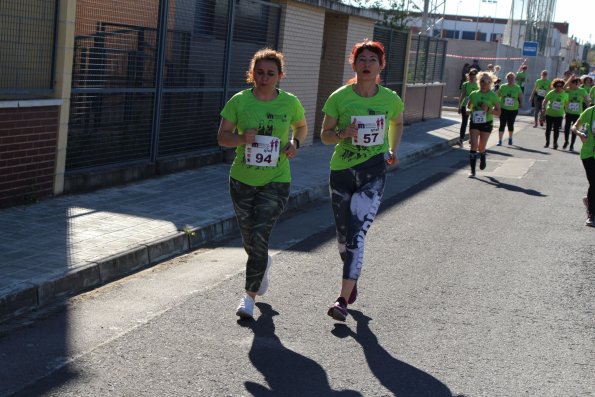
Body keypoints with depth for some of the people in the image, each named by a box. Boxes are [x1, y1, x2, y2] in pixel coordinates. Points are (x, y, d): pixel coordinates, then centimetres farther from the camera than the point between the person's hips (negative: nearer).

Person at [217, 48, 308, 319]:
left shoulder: (290, 103, -3)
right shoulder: (239, 101, -4)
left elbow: (302, 127, 16)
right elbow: (222, 137, -2)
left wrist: (295, 143, -5)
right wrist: (241, 138, -22)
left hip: (275, 182, -2)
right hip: (242, 179, 2)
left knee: (259, 237, -11)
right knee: (249, 239, 12)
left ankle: (250, 296, 4)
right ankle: (263, 264, 48)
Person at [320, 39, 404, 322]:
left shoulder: (390, 99, -2)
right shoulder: (339, 97, -6)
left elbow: (398, 123, 20)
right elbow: (325, 135, 0)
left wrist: (393, 150, 6)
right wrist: (343, 133, -20)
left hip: (373, 173, -2)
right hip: (341, 171, 2)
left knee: (356, 235, -15)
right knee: (344, 236, 12)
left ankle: (343, 300, -15)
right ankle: (353, 280, 41)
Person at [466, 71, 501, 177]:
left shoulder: (493, 96, -4)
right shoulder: (474, 94, 4)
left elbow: (498, 112, -5)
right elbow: (468, 107, 20)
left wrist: (488, 109, -20)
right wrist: (470, 111, 0)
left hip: (486, 123, -2)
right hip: (475, 122, 2)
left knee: (481, 147, 5)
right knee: (474, 145, -11)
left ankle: (483, 160, 40)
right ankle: (472, 170, -10)